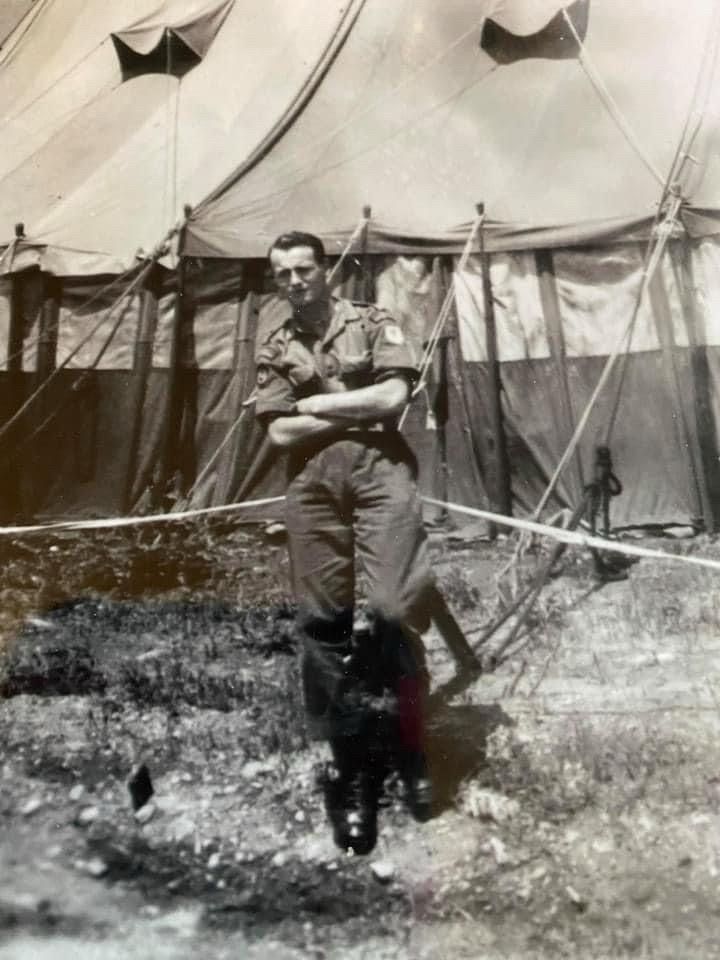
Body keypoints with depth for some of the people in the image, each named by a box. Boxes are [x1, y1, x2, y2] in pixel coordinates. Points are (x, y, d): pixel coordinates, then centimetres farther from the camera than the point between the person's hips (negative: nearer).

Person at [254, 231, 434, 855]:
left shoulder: (373, 324, 8)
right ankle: (352, 762, 18)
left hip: (379, 469, -3)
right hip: (312, 483, 3)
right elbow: (281, 433, 3)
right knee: (323, 622, 3)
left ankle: (406, 745, 12)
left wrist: (317, 403, -2)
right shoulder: (275, 347, 15)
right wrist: (355, 411, -2)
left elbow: (394, 397, -8)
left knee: (392, 609, -11)